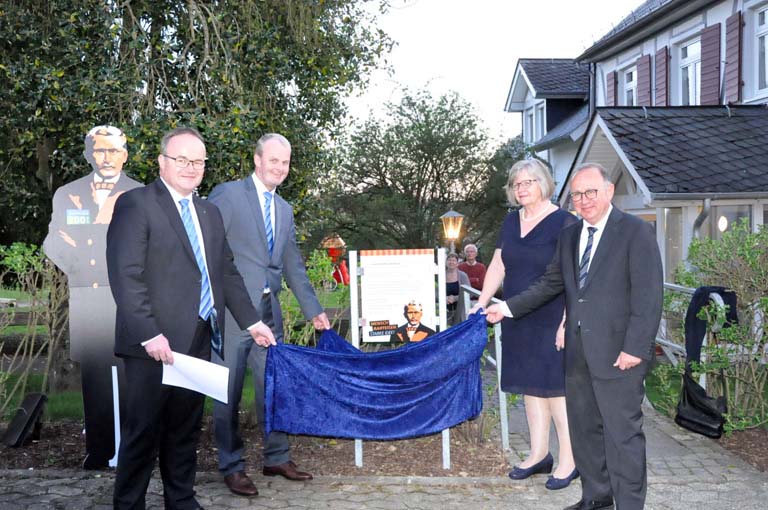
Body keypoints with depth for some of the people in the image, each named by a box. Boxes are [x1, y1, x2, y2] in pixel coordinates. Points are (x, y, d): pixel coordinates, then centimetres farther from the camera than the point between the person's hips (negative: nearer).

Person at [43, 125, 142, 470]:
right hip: (86, 298, 3)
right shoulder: (67, 194, 15)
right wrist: (76, 265, -2)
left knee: (128, 373, -4)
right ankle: (99, 448, 16)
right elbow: (52, 241, 14)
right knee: (93, 374, 6)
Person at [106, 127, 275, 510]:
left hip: (199, 341, 7)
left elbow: (227, 273, 19)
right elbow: (125, 276, -14)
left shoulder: (209, 212, 16)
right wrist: (149, 334, -20)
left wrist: (251, 321, 13)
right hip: (157, 344, -6)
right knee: (144, 432, 3)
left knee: (186, 430, 15)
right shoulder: (135, 204, -6)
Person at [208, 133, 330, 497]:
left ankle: (277, 458, 25)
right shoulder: (227, 194, -4)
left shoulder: (284, 210, 17)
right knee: (229, 392, 2)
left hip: (269, 311, 6)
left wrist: (313, 310, 16)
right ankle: (232, 467, 15)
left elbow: (293, 265, 20)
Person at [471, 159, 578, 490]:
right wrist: (481, 304, 7)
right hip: (518, 321, 6)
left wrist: (567, 323, -19)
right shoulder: (511, 222, 10)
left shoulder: (563, 222, -9)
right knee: (530, 386, 11)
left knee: (555, 388, -3)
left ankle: (569, 459, 10)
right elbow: (497, 266, 14)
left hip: (551, 323, -6)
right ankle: (539, 454, 23)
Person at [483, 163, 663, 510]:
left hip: (618, 354, -7)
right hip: (578, 352, 7)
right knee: (584, 430, 16)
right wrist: (507, 308, 11)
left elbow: (649, 295, -12)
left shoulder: (636, 232, -7)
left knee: (623, 433, -1)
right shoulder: (569, 236, 14)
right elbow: (550, 284, 18)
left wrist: (636, 348, -17)